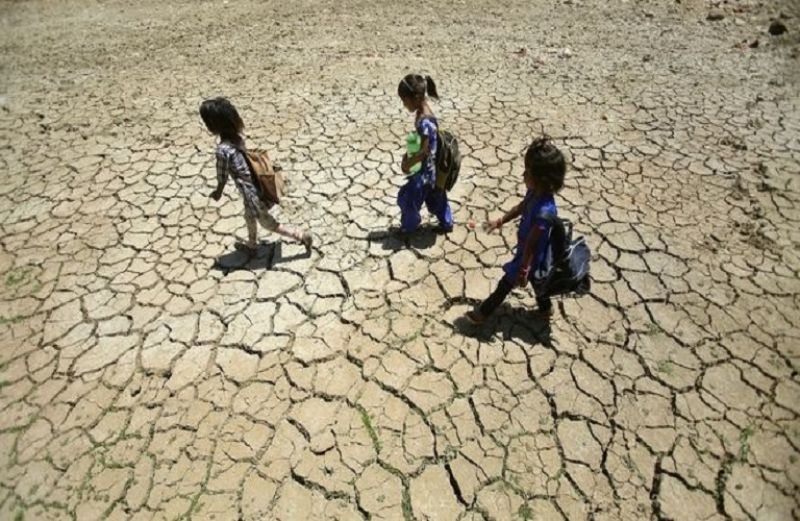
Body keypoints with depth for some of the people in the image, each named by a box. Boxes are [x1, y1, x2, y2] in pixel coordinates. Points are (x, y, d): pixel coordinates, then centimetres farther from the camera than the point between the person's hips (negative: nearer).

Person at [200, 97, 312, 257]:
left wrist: (217, 193, 9)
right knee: (249, 217, 30)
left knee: (270, 225, 14)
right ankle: (251, 246, 50)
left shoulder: (222, 150, -24)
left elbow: (222, 178, -11)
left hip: (253, 194, -9)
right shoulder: (238, 137, -1)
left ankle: (303, 236, 22)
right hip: (259, 188, 9)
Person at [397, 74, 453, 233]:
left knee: (408, 198, 9)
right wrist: (408, 156, 5)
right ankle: (446, 223, 40)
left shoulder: (424, 121, -30)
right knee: (435, 197, 24)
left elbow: (424, 151, -26)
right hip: (430, 167, 9)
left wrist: (408, 164, -14)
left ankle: (408, 227, 30)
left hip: (425, 169, -9)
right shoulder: (422, 111, 0)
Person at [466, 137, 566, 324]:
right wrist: (500, 221, 13)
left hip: (532, 256, -8)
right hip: (528, 251, 8)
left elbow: (531, 244, -31)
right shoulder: (535, 192, -14)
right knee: (537, 282, 30)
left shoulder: (544, 211, -39)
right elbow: (520, 207, 7)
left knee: (505, 284, 11)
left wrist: (524, 270, -21)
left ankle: (484, 312, 32)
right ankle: (545, 308, 54)